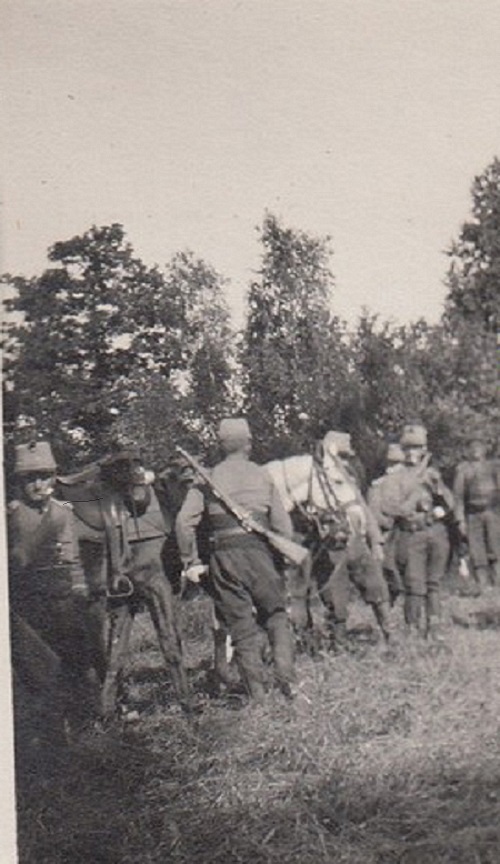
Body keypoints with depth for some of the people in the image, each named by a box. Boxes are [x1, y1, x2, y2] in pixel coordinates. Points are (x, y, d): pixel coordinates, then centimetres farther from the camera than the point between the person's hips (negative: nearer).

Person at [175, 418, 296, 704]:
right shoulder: (263, 475, 7)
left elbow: (184, 522, -4)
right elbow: (283, 525, 4)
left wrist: (191, 561, 4)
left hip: (224, 555, 0)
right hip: (258, 550, 0)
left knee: (242, 626, 7)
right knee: (276, 615, 14)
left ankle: (257, 693, 8)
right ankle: (286, 677, 1)